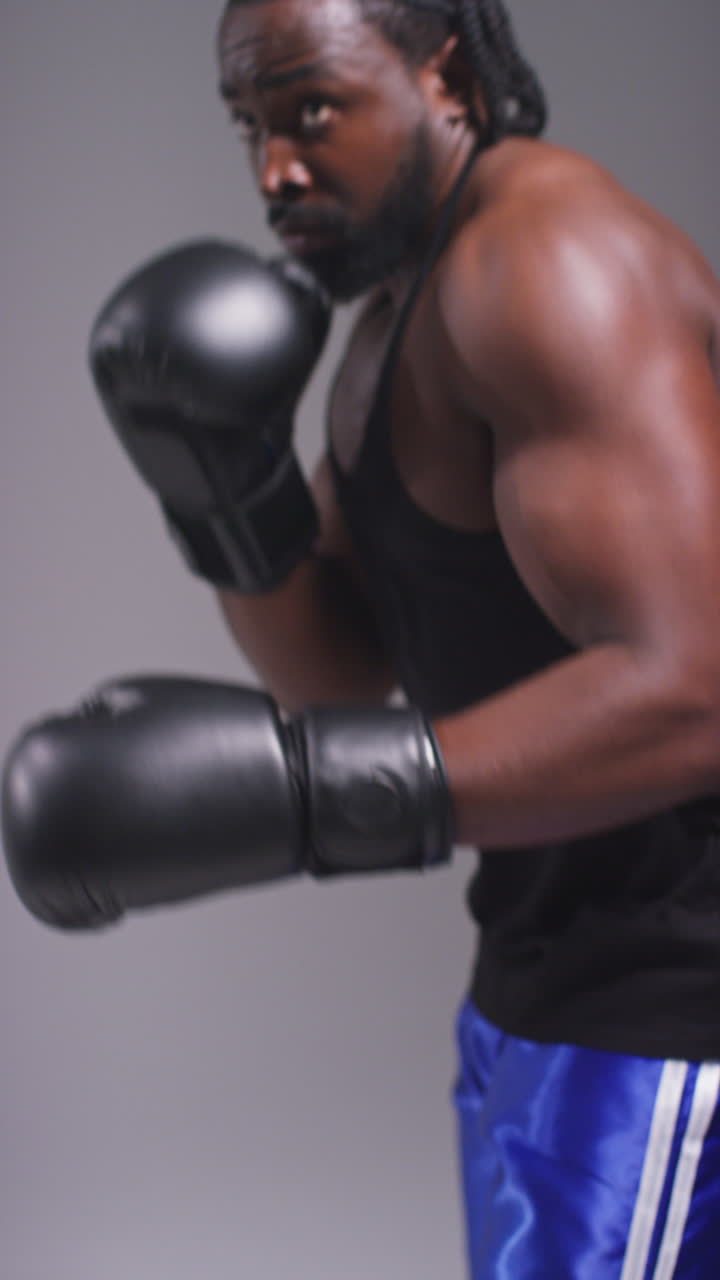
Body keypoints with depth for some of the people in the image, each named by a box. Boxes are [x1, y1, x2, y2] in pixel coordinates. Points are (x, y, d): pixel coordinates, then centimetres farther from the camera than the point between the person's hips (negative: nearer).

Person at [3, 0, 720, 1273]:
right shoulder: (398, 310, 11)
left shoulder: (545, 259, -20)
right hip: (556, 953, 10)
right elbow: (344, 672, 10)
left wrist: (282, 791, -34)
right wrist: (224, 477, -8)